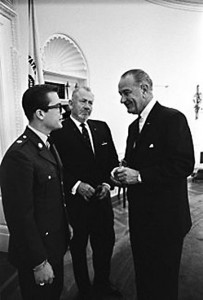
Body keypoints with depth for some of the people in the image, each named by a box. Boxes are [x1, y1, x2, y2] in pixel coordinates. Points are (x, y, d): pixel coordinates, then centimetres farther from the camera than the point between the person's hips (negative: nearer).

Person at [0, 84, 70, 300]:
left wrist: (66, 225, 13)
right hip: (36, 253, -8)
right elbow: (21, 217, -24)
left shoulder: (47, 145, 3)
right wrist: (38, 263, -17)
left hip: (55, 245, 8)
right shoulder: (19, 156, -27)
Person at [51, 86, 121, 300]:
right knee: (79, 246, 16)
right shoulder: (58, 132, -11)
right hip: (75, 201, -4)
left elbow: (113, 159, 8)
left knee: (106, 242, 19)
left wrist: (107, 183, -5)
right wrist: (76, 185, -21)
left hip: (102, 198, 5)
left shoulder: (102, 128, 5)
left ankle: (102, 282, 47)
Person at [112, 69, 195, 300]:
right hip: (139, 216, 8)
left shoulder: (172, 118, -14)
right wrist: (125, 173, -4)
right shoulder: (134, 126, 11)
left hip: (165, 218, -7)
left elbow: (184, 165, -22)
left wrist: (139, 175, -23)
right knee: (143, 275, 23)